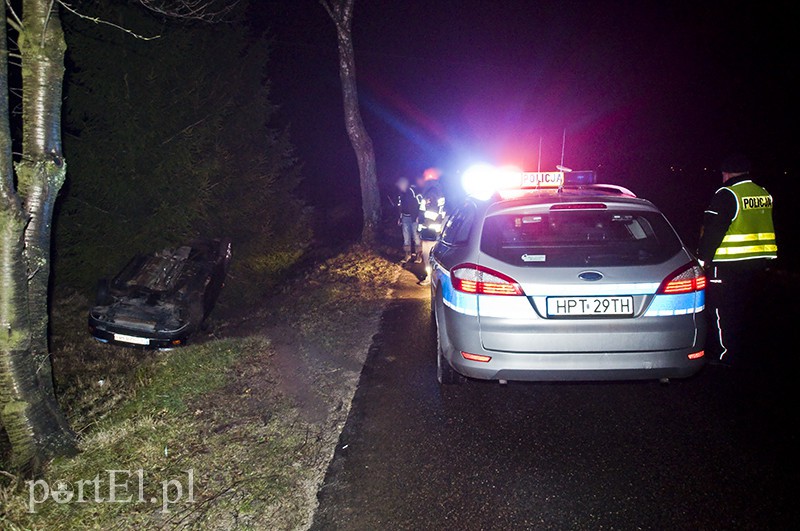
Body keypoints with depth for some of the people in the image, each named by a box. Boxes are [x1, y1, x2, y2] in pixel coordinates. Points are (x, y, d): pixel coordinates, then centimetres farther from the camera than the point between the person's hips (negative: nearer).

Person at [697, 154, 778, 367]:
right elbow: (762, 228, 18)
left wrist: (703, 257, -11)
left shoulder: (727, 194, -14)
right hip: (759, 261, 8)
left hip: (729, 264, -8)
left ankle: (726, 355, 6)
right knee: (745, 305, 18)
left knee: (723, 310, 1)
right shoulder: (764, 194, 11)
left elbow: (713, 230, -18)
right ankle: (742, 349, 29)